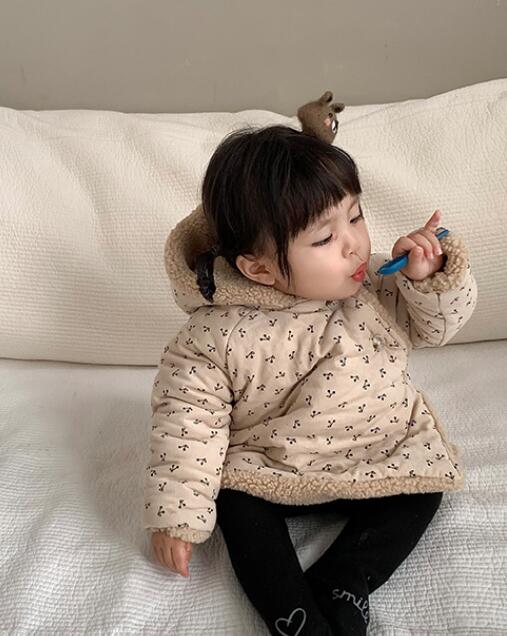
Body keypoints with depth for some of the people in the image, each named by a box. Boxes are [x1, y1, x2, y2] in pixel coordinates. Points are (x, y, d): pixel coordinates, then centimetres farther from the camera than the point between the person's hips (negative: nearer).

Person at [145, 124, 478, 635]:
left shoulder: (375, 285, -11)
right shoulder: (217, 335, -22)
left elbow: (434, 325, 1)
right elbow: (188, 417, -15)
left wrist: (432, 277, -21)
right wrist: (176, 513, -16)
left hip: (385, 457, 3)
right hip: (267, 472, -2)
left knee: (421, 489, -15)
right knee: (235, 502, -23)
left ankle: (340, 588, -17)